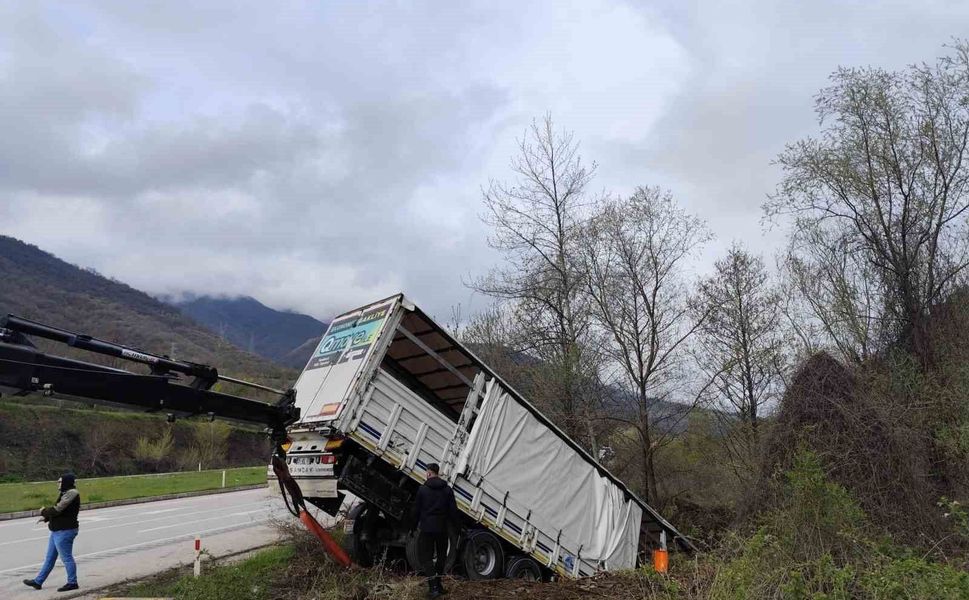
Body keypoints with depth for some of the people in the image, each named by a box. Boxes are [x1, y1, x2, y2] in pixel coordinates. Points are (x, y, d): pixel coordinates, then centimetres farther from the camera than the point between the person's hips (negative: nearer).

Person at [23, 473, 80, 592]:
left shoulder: (71, 493, -20)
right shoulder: (66, 493, 14)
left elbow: (57, 510, -23)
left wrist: (44, 511, -4)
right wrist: (46, 517, 8)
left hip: (65, 531, -10)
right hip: (58, 531, 10)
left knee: (66, 558, -2)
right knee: (50, 558, 19)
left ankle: (72, 583, 7)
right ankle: (38, 581, 30)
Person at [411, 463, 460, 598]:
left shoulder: (423, 489, -5)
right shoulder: (447, 489, 1)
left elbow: (416, 510, 0)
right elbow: (453, 510, 1)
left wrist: (416, 524, 13)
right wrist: (455, 524, 11)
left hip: (426, 528, -3)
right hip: (442, 528, 3)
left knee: (426, 556, 3)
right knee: (442, 555, 18)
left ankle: (433, 587, -8)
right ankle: (437, 584, 24)